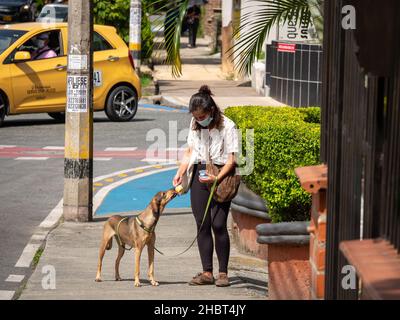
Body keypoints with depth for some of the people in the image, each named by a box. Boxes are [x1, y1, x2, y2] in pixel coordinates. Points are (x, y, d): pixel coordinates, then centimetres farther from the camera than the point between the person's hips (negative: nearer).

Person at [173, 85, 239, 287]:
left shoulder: (227, 126, -8)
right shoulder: (195, 125, 9)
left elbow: (231, 159, -10)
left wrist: (217, 178, -21)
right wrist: (180, 172, 4)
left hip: (221, 174, -5)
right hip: (199, 174, 5)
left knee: (218, 224, -11)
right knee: (202, 224, 1)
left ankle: (223, 273, -3)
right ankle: (207, 272, 5)